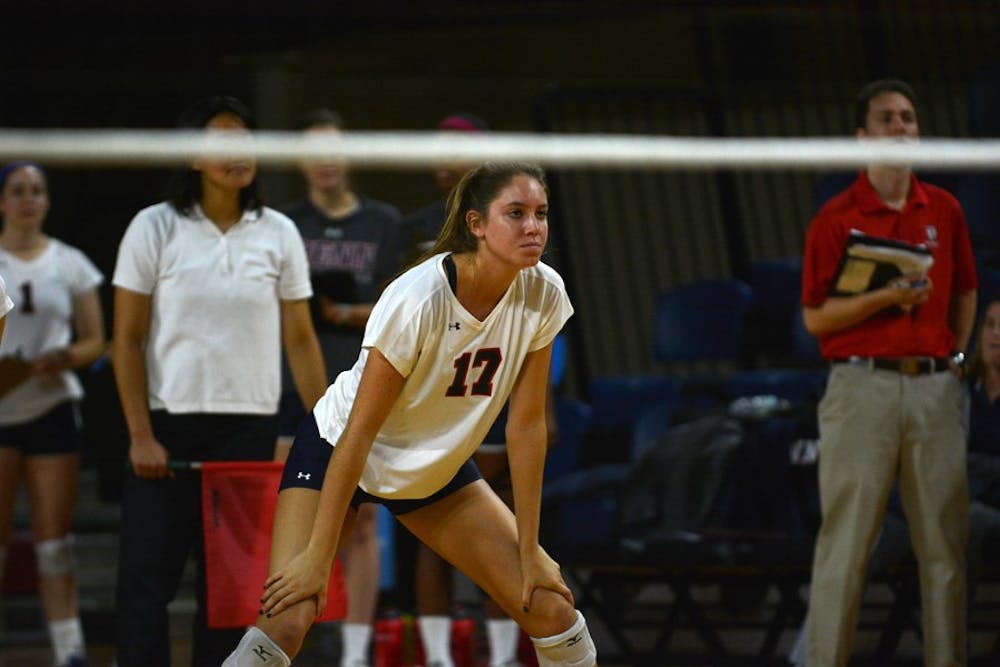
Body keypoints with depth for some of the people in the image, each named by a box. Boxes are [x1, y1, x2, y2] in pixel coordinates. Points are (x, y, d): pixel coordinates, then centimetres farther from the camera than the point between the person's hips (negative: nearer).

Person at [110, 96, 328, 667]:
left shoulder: (279, 233, 4)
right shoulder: (154, 229, -2)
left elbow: (300, 339, 8)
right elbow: (127, 341, -1)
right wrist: (140, 434, -8)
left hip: (250, 428, 2)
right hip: (168, 427, -2)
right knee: (148, 581, -4)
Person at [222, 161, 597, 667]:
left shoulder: (542, 295, -15)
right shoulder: (417, 300, -30)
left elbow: (526, 425, -8)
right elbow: (358, 433, -26)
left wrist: (529, 551, -8)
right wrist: (317, 556, -26)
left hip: (439, 470, 5)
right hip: (336, 451, -5)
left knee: (553, 611, -3)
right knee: (287, 619, -22)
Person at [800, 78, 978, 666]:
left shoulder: (945, 210, 11)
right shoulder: (836, 218, -1)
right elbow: (816, 316, -3)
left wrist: (957, 358, 12)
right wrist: (886, 297, -15)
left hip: (935, 387, 4)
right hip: (863, 384, -4)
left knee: (946, 537, 2)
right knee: (847, 537, -4)